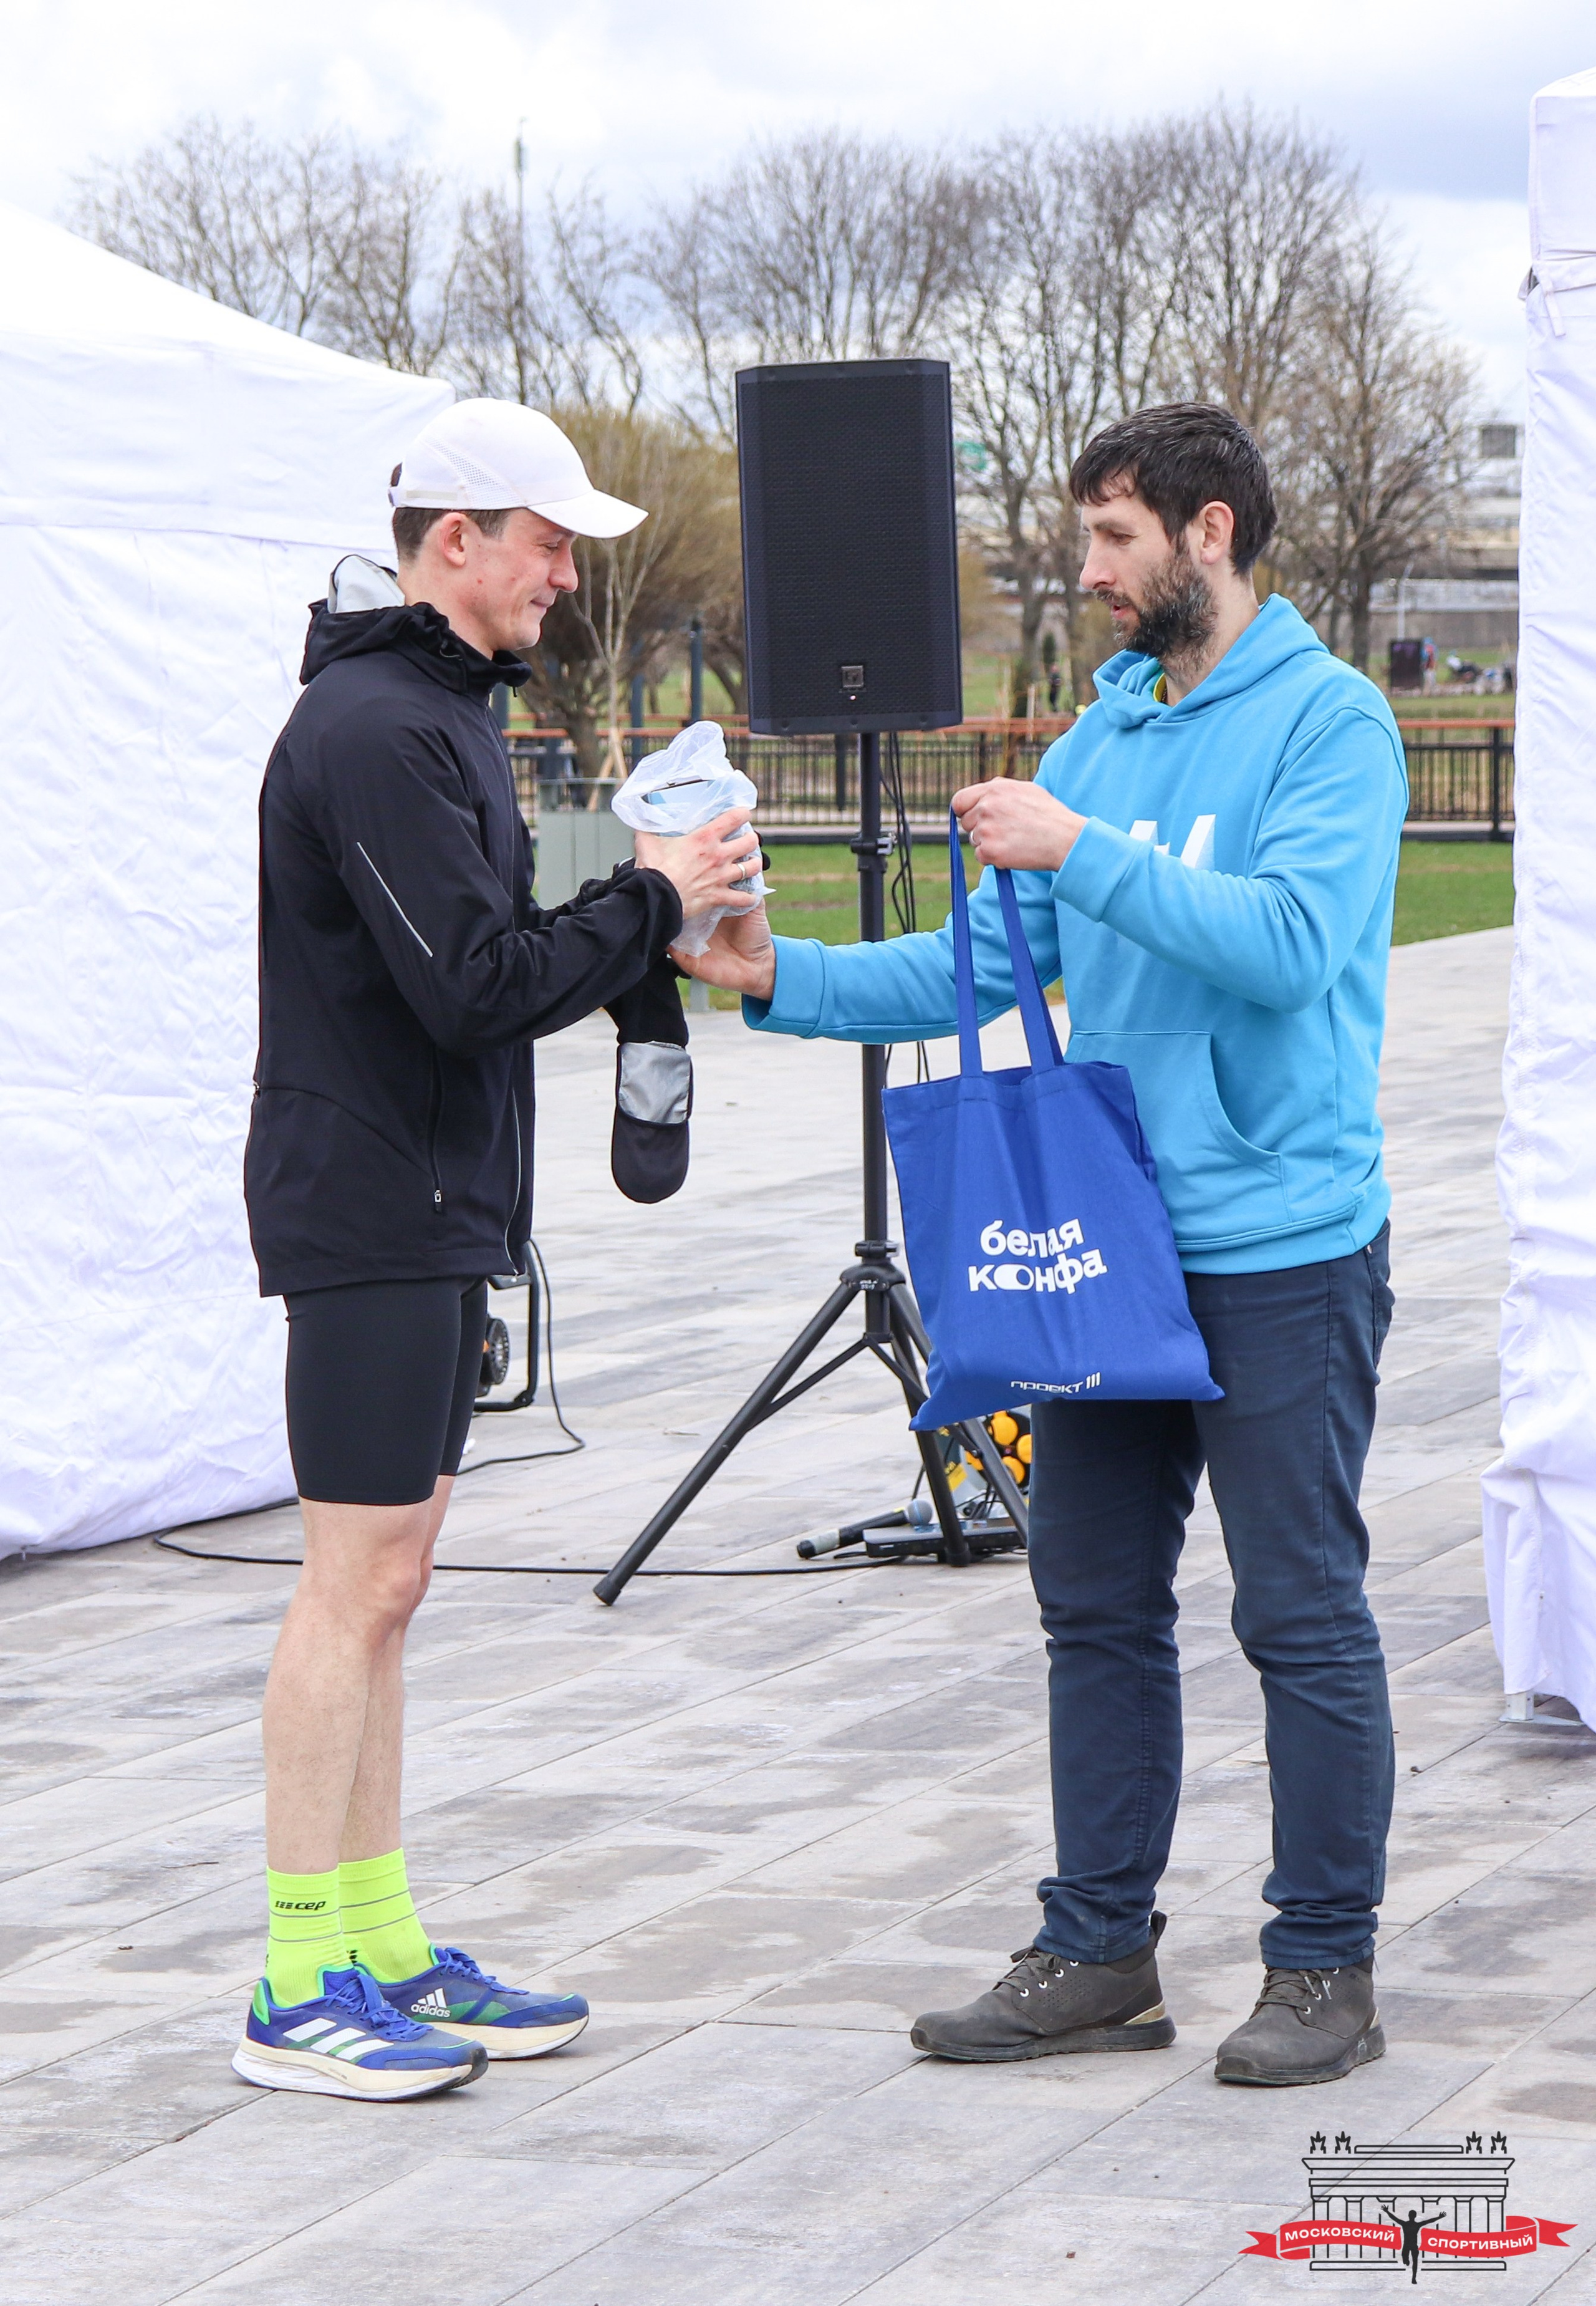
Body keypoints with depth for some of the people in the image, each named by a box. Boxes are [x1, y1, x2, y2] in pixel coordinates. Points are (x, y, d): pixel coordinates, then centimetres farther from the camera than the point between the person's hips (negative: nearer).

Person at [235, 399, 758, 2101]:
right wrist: (647, 901, -11)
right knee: (362, 1577, -7)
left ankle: (381, 1948, 17)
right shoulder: (376, 731, -17)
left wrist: (642, 921, 4)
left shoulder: (435, 710, 17)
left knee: (386, 1577, 12)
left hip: (429, 1210, 10)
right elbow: (477, 987, -22)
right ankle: (300, 1988, -3)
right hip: (368, 1209, -10)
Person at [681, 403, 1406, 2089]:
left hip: (1280, 1253, -7)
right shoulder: (1104, 735, 13)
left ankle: (1326, 1968, 9)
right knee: (1097, 1603, 11)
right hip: (1111, 1245, 7)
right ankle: (1101, 1950, 21)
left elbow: (1291, 943, -22)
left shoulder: (1327, 721, -8)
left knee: (1302, 1615, -1)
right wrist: (786, 981, 0)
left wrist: (1086, 854, -22)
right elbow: (987, 964, 12)